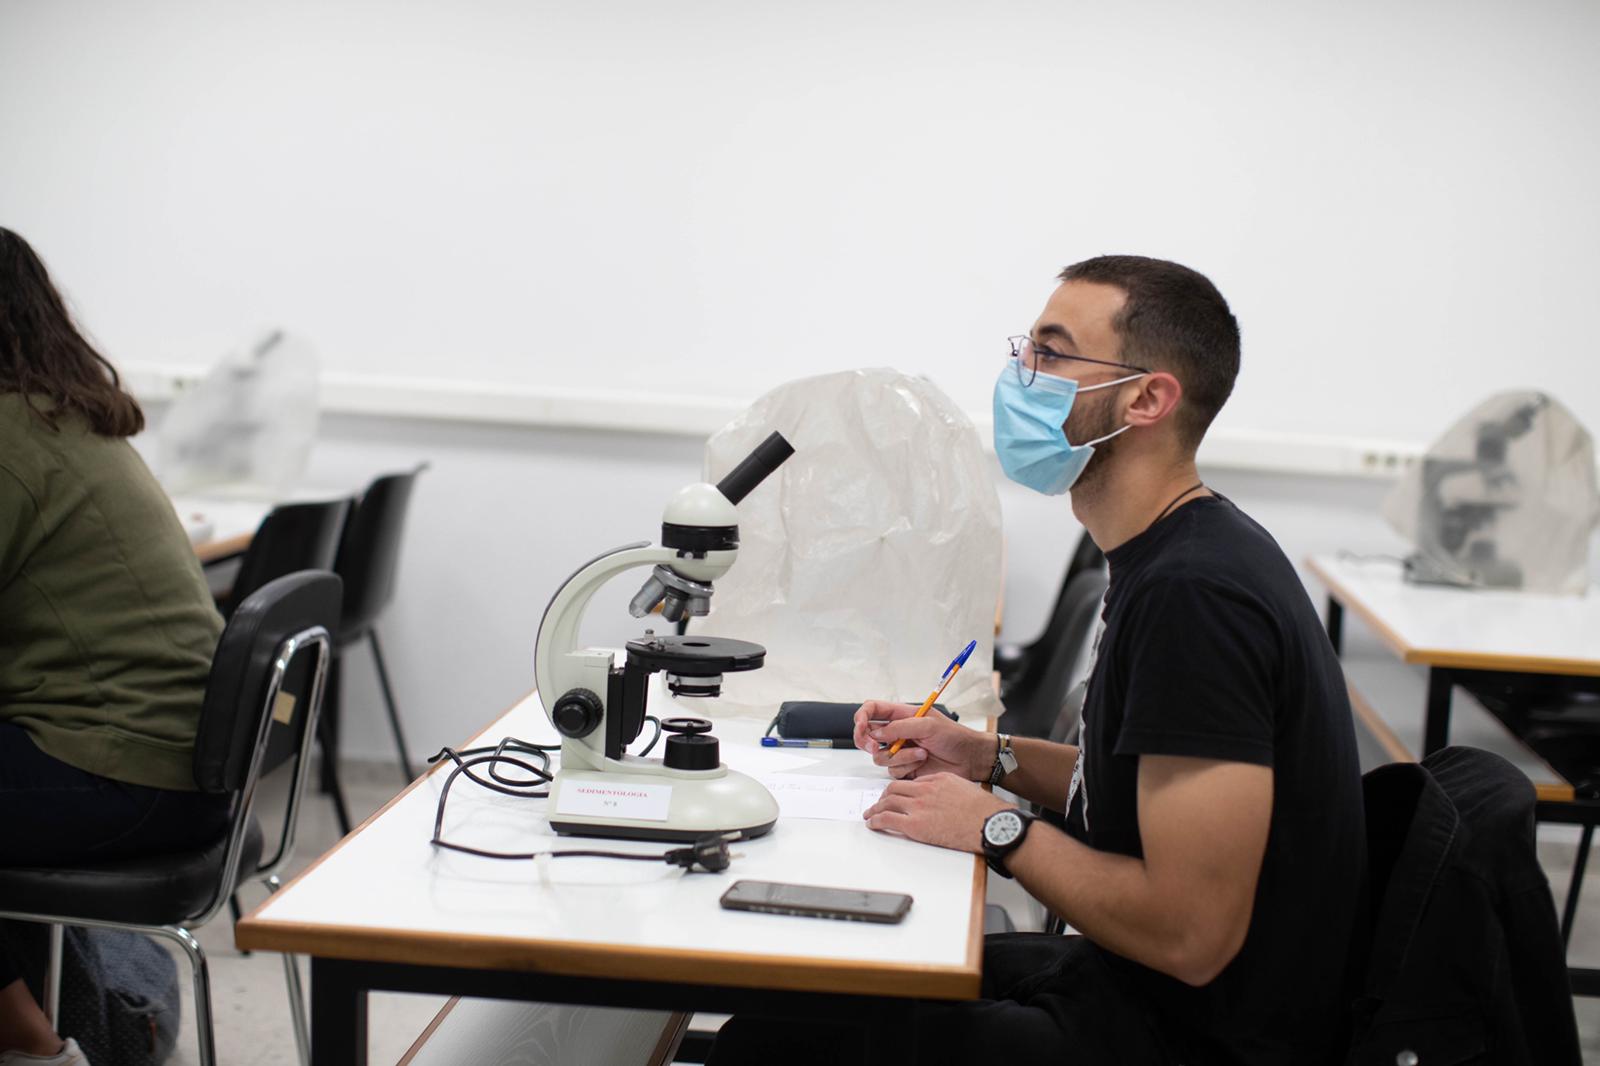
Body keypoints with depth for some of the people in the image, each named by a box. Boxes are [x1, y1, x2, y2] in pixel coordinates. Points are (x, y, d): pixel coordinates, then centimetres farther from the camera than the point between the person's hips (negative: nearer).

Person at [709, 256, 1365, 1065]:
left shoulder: (1193, 595, -25)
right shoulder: (1180, 554, 8)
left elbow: (1190, 934, -27)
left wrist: (998, 830, -14)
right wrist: (991, 757, 9)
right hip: (1124, 980, 10)